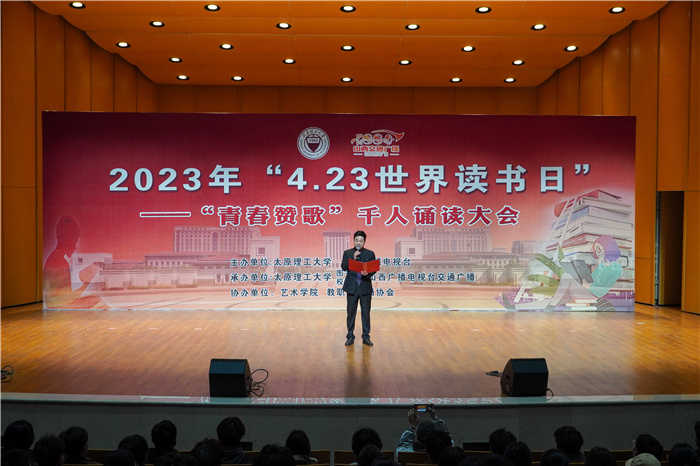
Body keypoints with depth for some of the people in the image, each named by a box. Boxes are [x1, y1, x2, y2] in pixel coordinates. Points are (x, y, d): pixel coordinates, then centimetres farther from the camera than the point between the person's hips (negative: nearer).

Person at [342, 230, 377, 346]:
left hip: (365, 287, 0)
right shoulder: (347, 253, 6)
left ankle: (366, 337, 14)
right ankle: (350, 337, 15)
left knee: (366, 313, 4)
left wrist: (367, 273, -19)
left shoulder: (370, 253, 6)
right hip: (352, 287, 0)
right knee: (351, 312, 6)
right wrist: (353, 258, -15)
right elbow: (344, 267, -5)